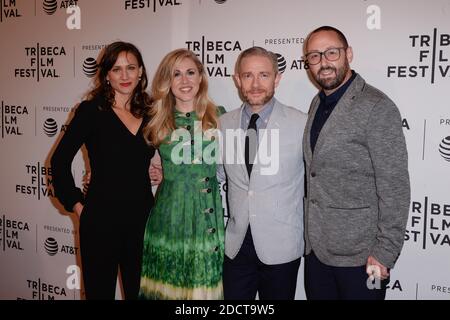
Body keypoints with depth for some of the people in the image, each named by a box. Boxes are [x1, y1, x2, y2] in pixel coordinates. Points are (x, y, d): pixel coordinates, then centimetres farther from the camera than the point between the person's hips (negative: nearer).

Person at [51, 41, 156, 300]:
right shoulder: (92, 110, -6)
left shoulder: (150, 112, 6)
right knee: (100, 290, 9)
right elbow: (60, 160, -2)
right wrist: (76, 204, -2)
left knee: (139, 290, 15)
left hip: (142, 215, 4)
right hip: (101, 218, -4)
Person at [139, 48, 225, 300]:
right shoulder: (157, 121, 4)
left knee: (205, 287, 5)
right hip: (168, 217, 1)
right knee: (165, 288, 6)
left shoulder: (218, 116, 3)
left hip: (209, 219, 0)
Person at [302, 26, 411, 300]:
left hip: (359, 254, -7)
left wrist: (385, 252, -16)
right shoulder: (318, 104, 9)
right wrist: (310, 235, 12)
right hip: (316, 246, 7)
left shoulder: (377, 107, -15)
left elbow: (394, 187, -16)